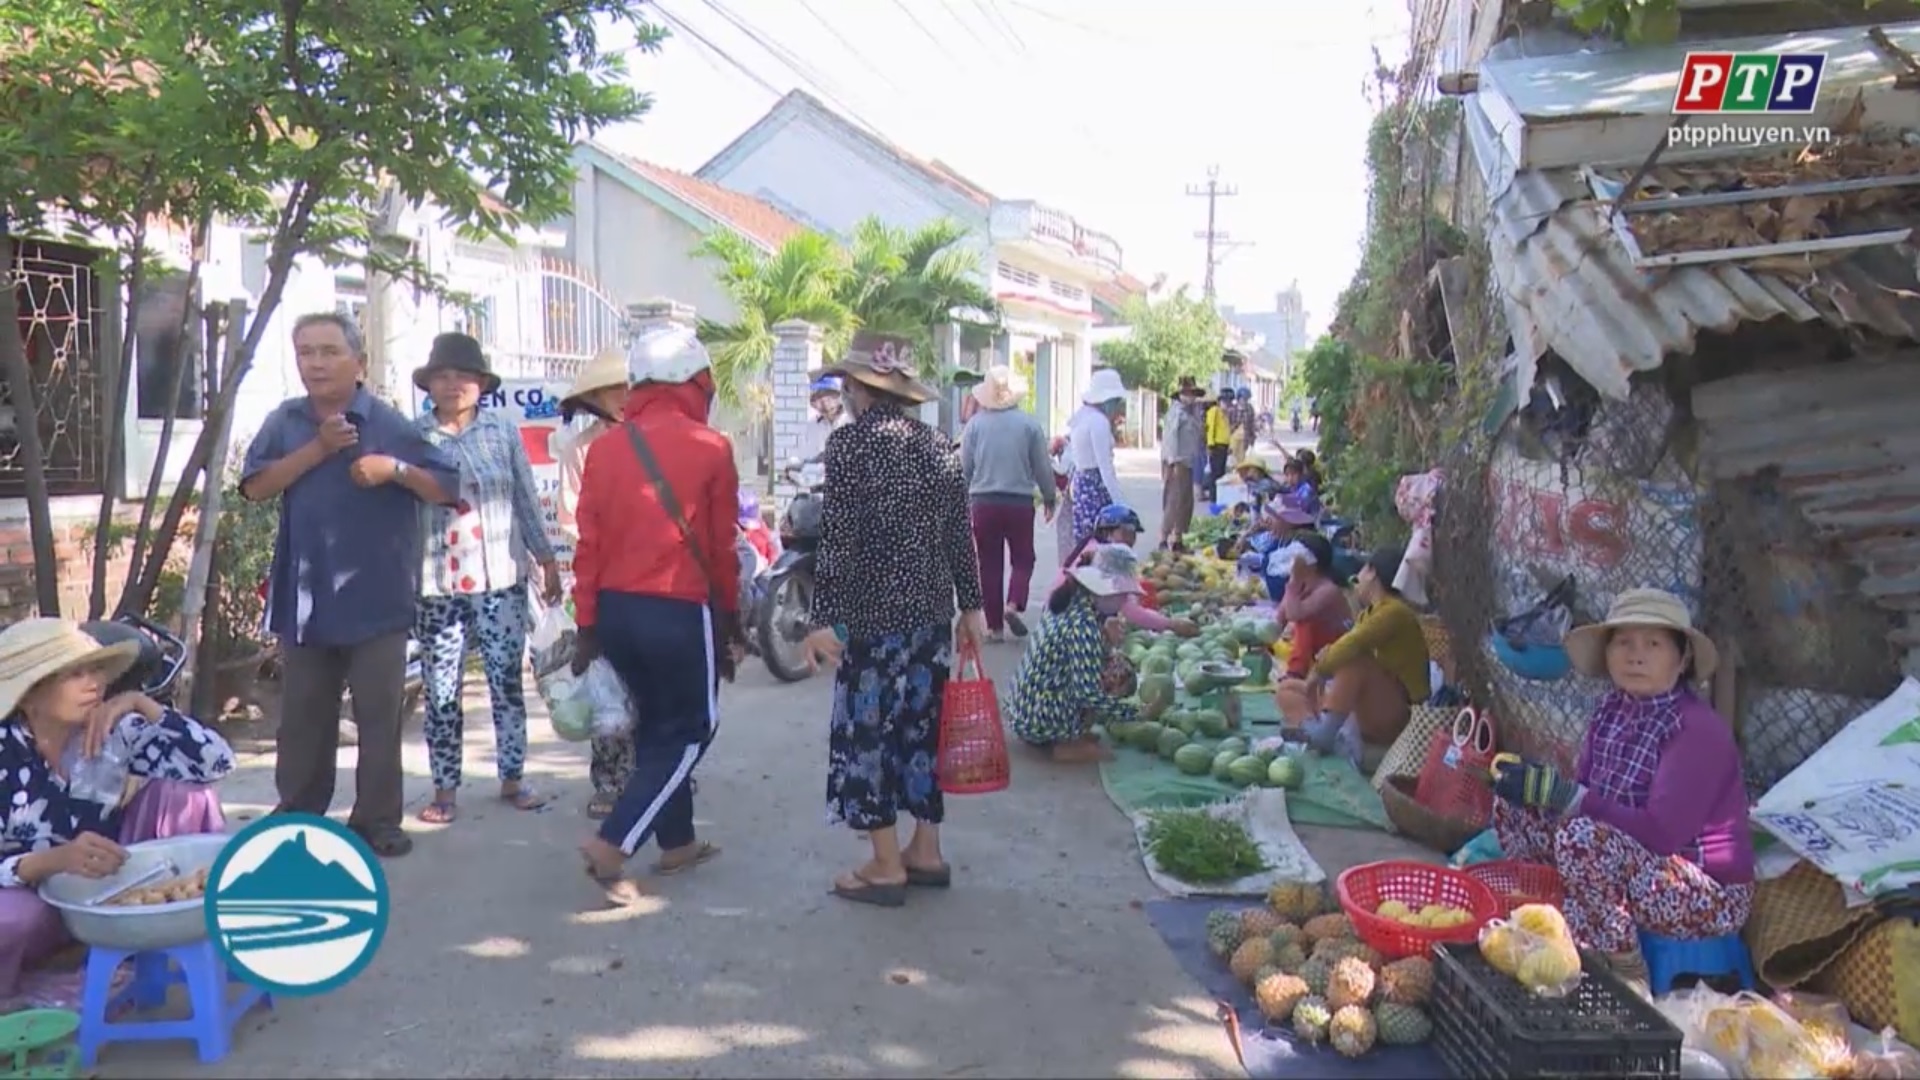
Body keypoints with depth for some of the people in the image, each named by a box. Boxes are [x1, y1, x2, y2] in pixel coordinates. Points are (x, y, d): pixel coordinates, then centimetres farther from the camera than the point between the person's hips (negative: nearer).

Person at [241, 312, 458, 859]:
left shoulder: (390, 423, -5)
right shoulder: (284, 422, 7)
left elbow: (448, 489, -7)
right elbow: (256, 486, -4)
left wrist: (397, 469, -23)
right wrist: (318, 449, -12)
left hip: (377, 600, -3)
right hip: (305, 599, 4)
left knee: (380, 715, 2)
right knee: (302, 716, 13)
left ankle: (377, 821, 11)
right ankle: (297, 818, 25)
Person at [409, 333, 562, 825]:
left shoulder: (504, 430, 3)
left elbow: (528, 501, 8)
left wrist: (547, 559, 9)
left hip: (501, 579, 1)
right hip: (436, 585, -1)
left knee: (507, 682, 7)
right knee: (441, 691, 5)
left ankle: (512, 777, 20)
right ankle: (445, 788, 17)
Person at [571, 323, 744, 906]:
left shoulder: (605, 447, 3)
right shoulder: (710, 447, -8)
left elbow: (589, 543, 3)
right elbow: (722, 545, -2)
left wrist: (587, 625, 10)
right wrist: (731, 617, 12)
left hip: (616, 609, 6)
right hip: (681, 610, -5)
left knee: (655, 724, 20)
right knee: (690, 731, 8)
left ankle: (676, 842, 30)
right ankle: (612, 845, -4)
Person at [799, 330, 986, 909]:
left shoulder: (849, 442, -11)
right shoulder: (939, 444, 7)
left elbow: (837, 540, -16)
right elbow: (960, 535, 9)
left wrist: (824, 617, -14)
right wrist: (971, 606, 15)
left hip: (872, 613, -6)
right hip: (932, 609, 6)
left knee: (869, 729, 3)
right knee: (923, 723, 15)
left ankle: (887, 866, 9)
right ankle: (926, 852, 24)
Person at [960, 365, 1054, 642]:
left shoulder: (975, 424, -2)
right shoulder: (1029, 423, -4)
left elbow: (964, 467, 1)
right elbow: (1042, 466, 1)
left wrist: (965, 500, 13)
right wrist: (1050, 498, 15)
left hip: (983, 502, 1)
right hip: (1020, 502, -1)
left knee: (990, 564, 10)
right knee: (1022, 559, 14)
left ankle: (995, 626, 11)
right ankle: (1013, 605, -10)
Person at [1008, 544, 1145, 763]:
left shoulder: (1074, 601, 3)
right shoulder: (1083, 624, -24)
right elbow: (1088, 695, -27)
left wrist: (1108, 642, -3)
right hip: (1043, 719, -9)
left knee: (1117, 668, 12)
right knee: (1123, 675, -5)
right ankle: (1067, 744, -3)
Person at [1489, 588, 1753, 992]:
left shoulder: (1699, 730, -21)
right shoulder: (1611, 711, 2)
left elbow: (1661, 834, -28)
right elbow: (1584, 796, 5)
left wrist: (1568, 797, -30)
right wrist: (1541, 783, -17)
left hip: (1709, 897, -8)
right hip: (1635, 865, 8)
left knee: (1582, 836, -33)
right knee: (1515, 806, -1)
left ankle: (1627, 976, -14)